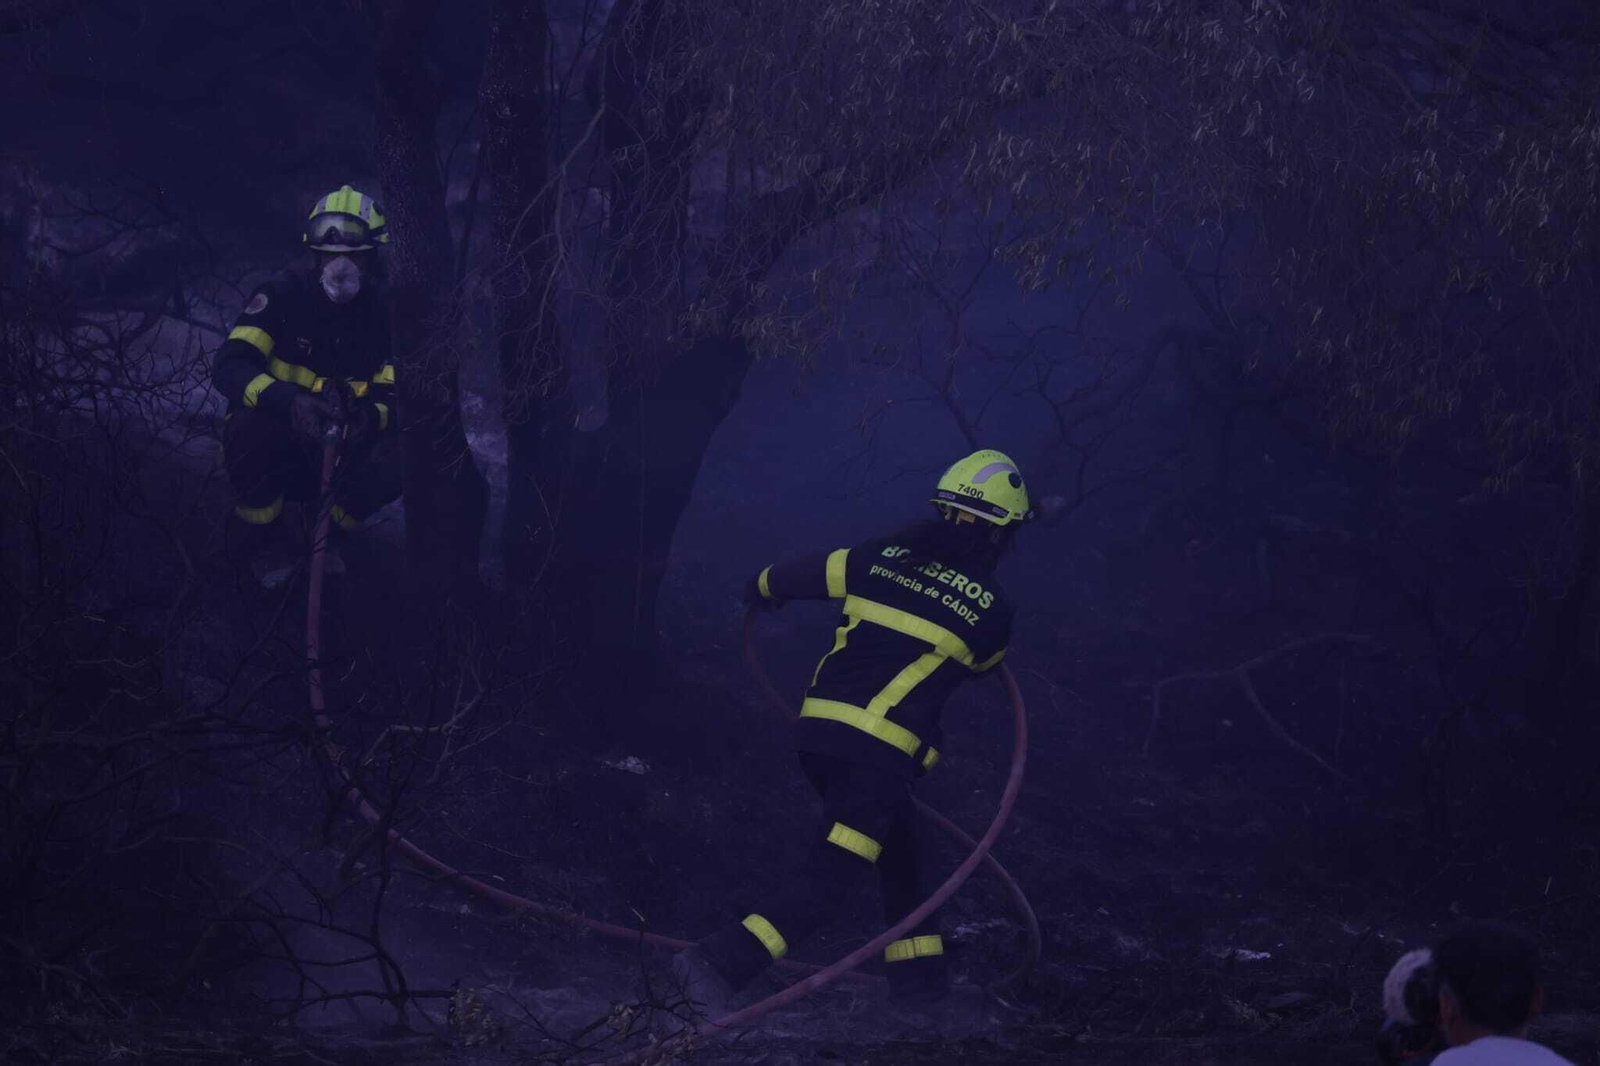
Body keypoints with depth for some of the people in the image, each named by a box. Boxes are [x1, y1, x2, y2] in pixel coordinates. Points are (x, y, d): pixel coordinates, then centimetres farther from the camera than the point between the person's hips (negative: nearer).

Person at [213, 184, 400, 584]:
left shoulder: (384, 312, -6)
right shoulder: (283, 294, -14)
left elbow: (395, 397, -7)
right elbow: (228, 367, -24)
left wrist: (370, 417, -34)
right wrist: (289, 402, -44)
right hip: (277, 448, -2)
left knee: (393, 465, -28)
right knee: (252, 428, -36)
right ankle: (261, 543, -10)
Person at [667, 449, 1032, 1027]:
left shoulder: (884, 558, 6)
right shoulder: (991, 610, -2)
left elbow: (804, 573, 15)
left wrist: (765, 588, 38)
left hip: (818, 731, 6)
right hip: (877, 754, -6)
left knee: (897, 846, 24)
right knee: (831, 873, -7)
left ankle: (918, 975, 31)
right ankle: (721, 962, -22)